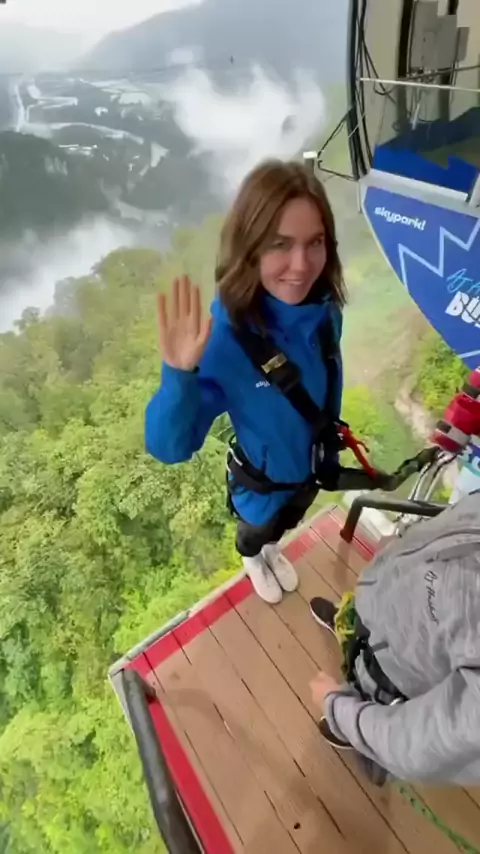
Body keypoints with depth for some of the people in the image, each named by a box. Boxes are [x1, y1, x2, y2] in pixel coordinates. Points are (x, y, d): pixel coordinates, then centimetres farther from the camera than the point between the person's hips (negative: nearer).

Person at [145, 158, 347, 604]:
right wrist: (180, 376, -55)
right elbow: (170, 447, -37)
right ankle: (253, 561, 69)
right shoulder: (224, 337, -38)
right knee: (256, 531, 32)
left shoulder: (324, 310, -22)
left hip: (313, 466, 4)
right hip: (262, 482, -4)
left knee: (286, 524, 36)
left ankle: (272, 550, 72)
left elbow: (330, 383, -3)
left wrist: (330, 445, 11)